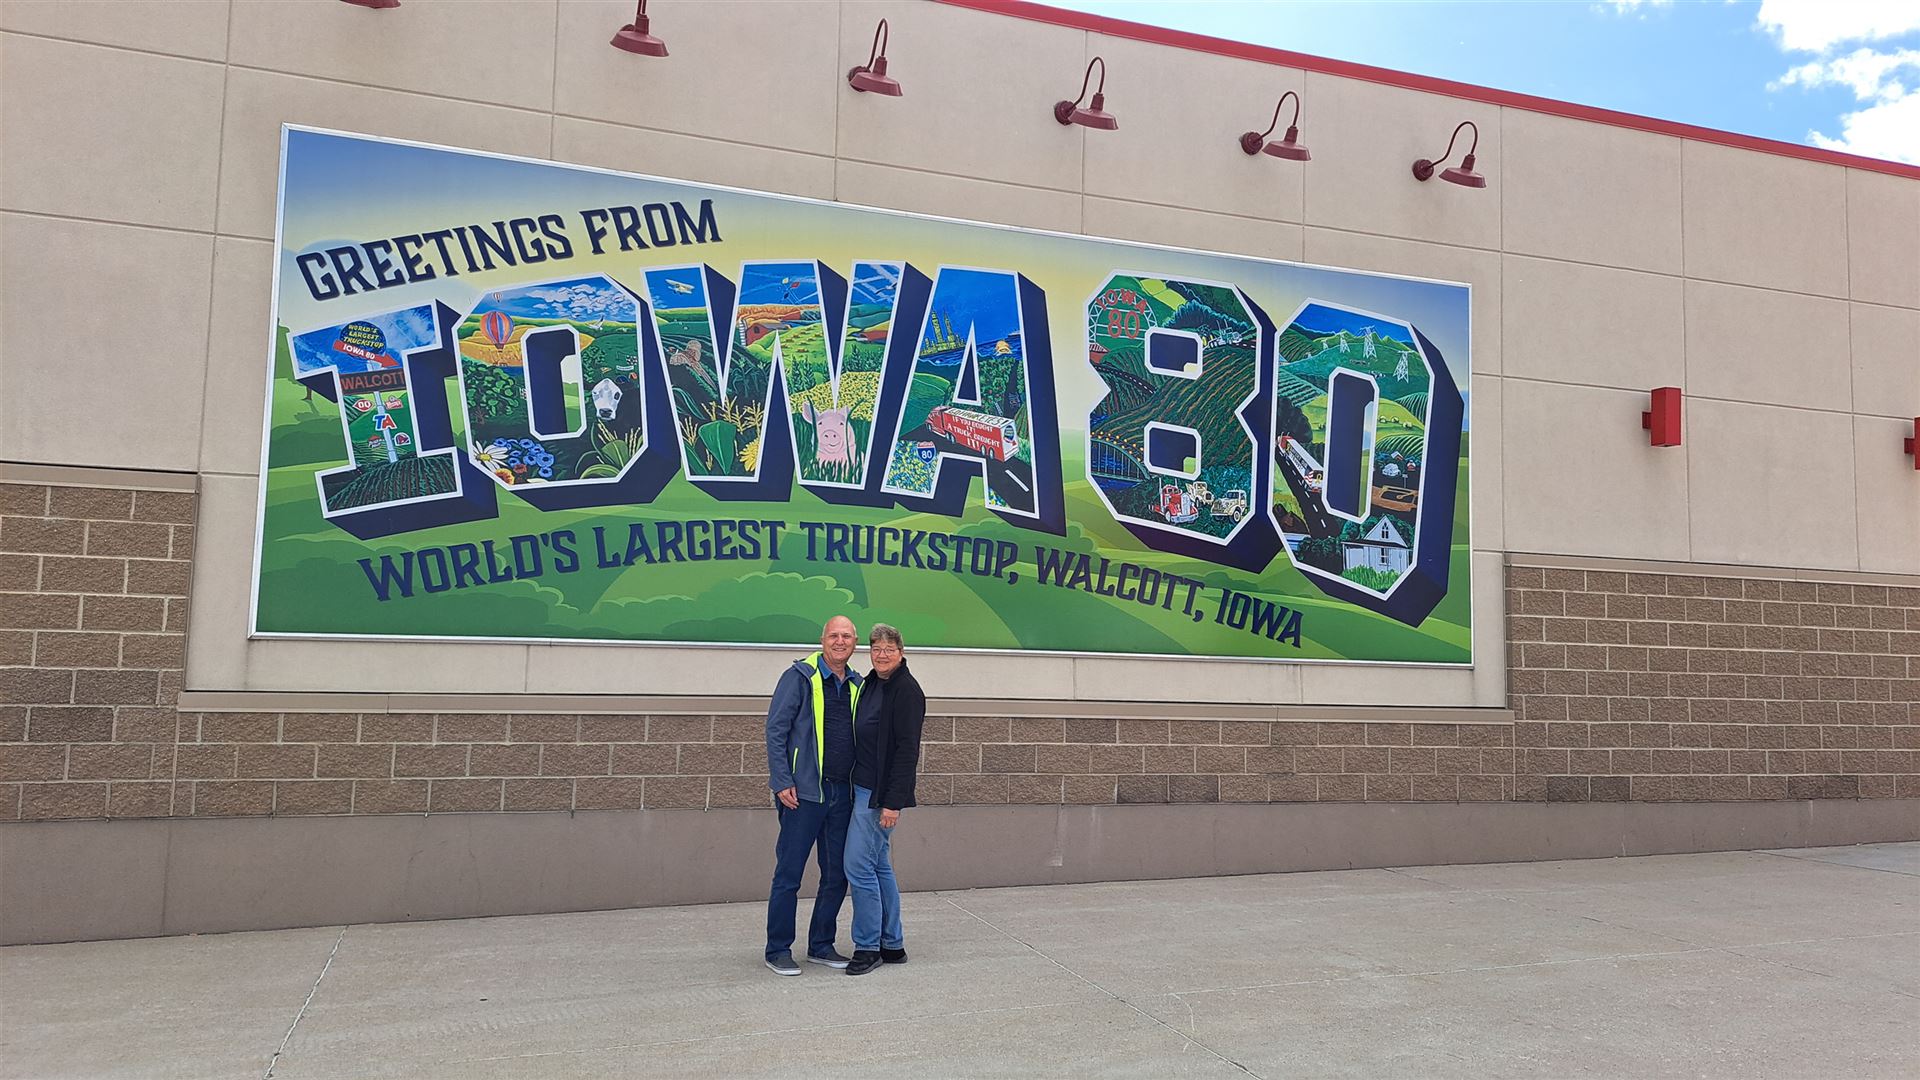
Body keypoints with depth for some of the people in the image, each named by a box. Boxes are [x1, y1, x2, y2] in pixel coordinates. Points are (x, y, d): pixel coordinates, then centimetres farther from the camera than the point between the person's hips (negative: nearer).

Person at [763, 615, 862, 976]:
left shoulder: (857, 685, 12)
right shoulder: (800, 676, -6)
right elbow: (775, 729, -8)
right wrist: (782, 781, -14)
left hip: (842, 794, 6)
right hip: (804, 792, -6)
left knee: (837, 875, 11)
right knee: (788, 874, 1)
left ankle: (821, 945, 25)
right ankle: (778, 950, 13)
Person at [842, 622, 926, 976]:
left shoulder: (906, 690, -13)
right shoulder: (871, 684, 12)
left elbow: (907, 750, -18)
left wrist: (893, 801, -21)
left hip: (881, 793, -9)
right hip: (863, 788, 9)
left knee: (859, 865, -6)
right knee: (879, 866, 14)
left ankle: (868, 947, 6)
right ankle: (892, 946, 23)